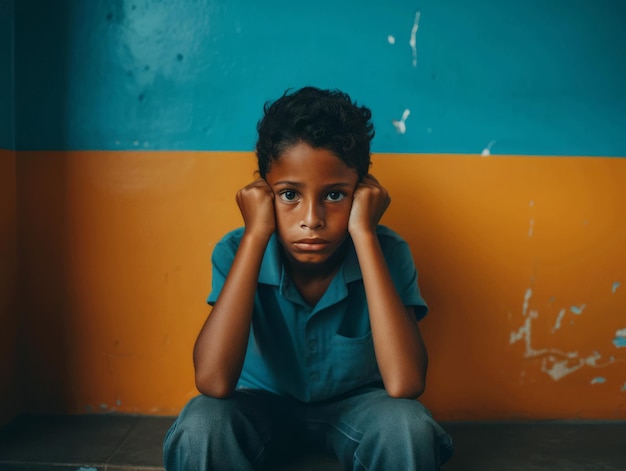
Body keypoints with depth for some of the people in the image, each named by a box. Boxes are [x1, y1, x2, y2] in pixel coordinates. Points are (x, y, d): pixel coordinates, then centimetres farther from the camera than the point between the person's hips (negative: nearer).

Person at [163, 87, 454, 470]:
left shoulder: (387, 251, -22)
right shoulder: (237, 251, -21)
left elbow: (405, 385, -37)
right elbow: (213, 382, -35)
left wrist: (364, 234, -37)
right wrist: (254, 234, -35)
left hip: (354, 402, 1)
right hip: (264, 402, 0)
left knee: (409, 427, -32)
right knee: (200, 427, -31)